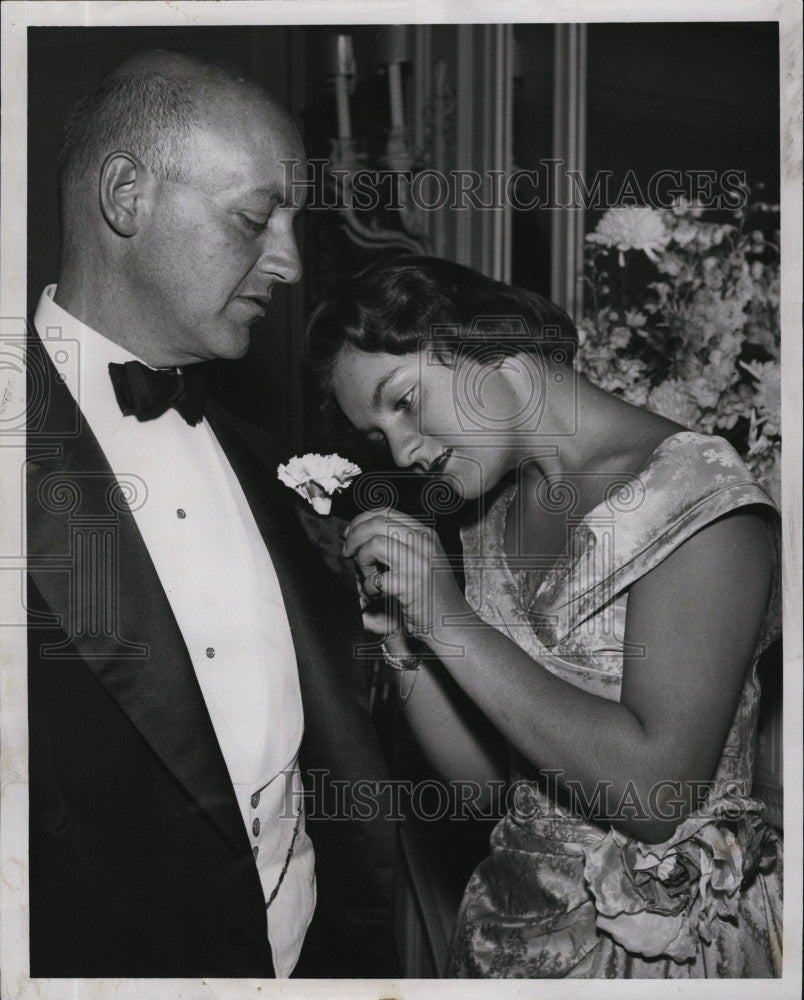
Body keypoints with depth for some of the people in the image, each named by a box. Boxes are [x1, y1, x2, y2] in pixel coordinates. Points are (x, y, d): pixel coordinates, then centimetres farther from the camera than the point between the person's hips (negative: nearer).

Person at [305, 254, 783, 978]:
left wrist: (451, 620, -23)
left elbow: (655, 789, -26)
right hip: (512, 918, 7)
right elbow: (477, 772, 5)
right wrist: (398, 629, -10)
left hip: (670, 936, -6)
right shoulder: (492, 518, 4)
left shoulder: (696, 495, -19)